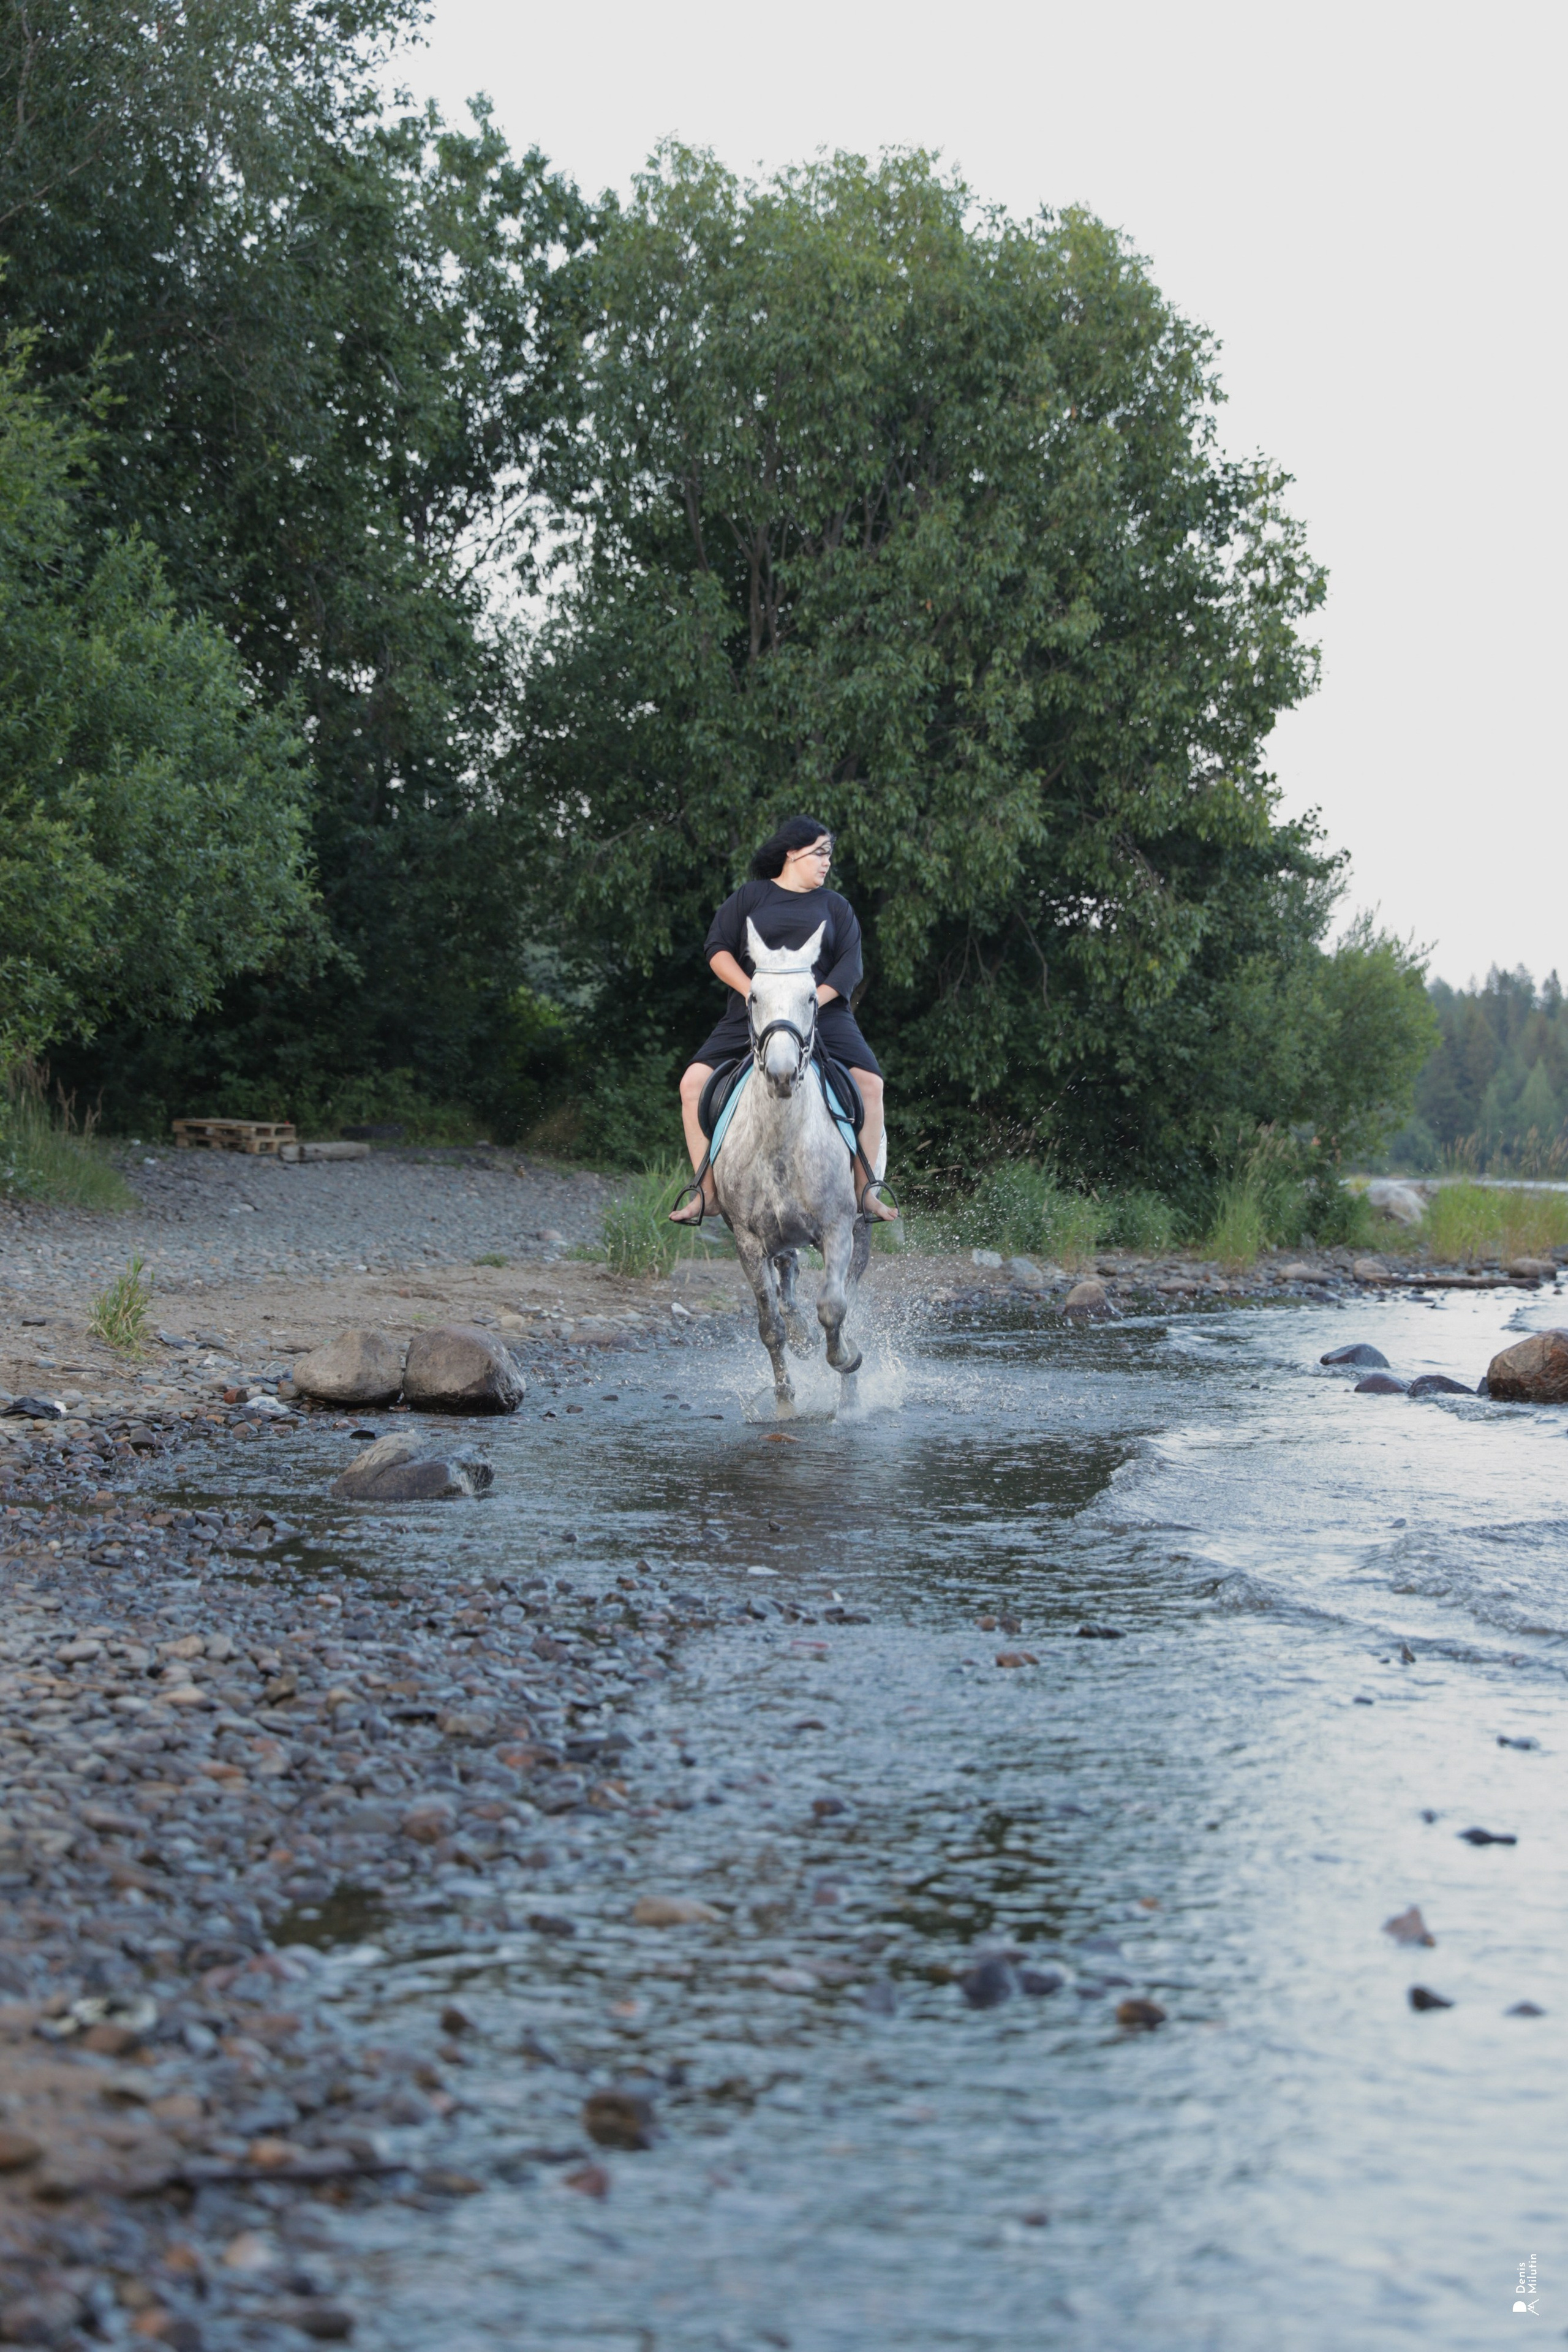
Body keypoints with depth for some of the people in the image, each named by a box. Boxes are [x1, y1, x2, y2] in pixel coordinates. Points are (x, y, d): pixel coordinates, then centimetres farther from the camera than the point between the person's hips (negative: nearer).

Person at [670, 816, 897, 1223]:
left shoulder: (836, 907, 14)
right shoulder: (750, 896, 11)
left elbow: (850, 967, 3)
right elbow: (717, 949, 5)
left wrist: (812, 1000, -13)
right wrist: (752, 992, -10)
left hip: (824, 1016, 0)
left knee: (868, 1081, -22)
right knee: (694, 1082, -17)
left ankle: (867, 1189, -12)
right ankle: (707, 1192, -9)